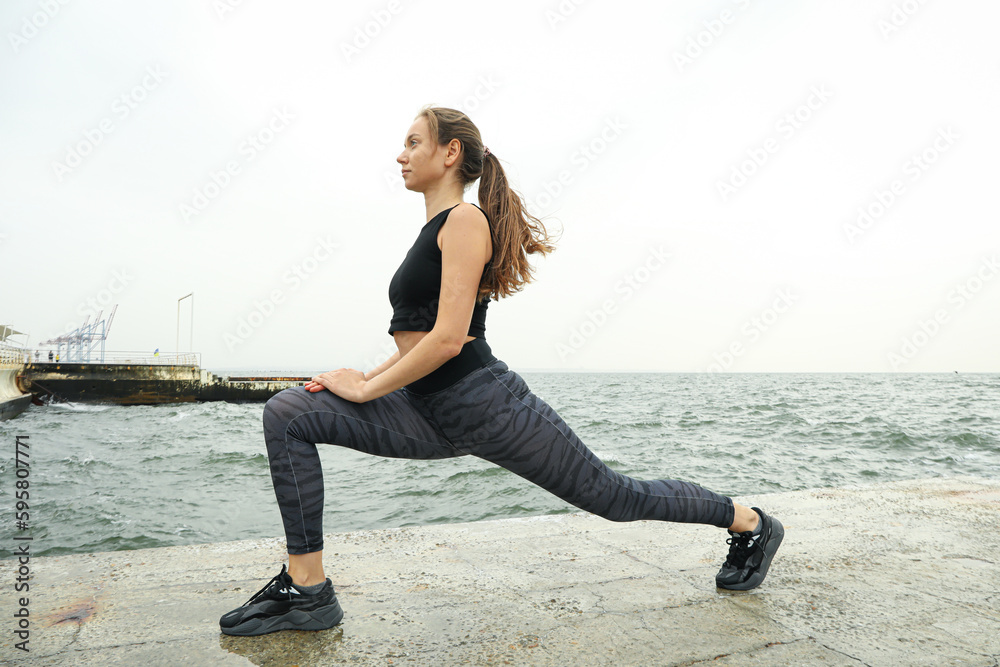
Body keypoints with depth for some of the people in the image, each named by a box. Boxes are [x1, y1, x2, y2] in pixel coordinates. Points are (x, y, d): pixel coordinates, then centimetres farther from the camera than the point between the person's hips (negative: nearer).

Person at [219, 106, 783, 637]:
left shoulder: (465, 221, -11)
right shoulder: (436, 230, 17)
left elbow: (449, 339, -21)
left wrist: (367, 389, -14)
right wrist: (370, 376, 7)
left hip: (486, 405, -9)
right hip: (432, 413, 9)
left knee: (618, 497, 5)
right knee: (287, 414, -4)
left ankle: (749, 523, 31)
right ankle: (307, 587, -1)